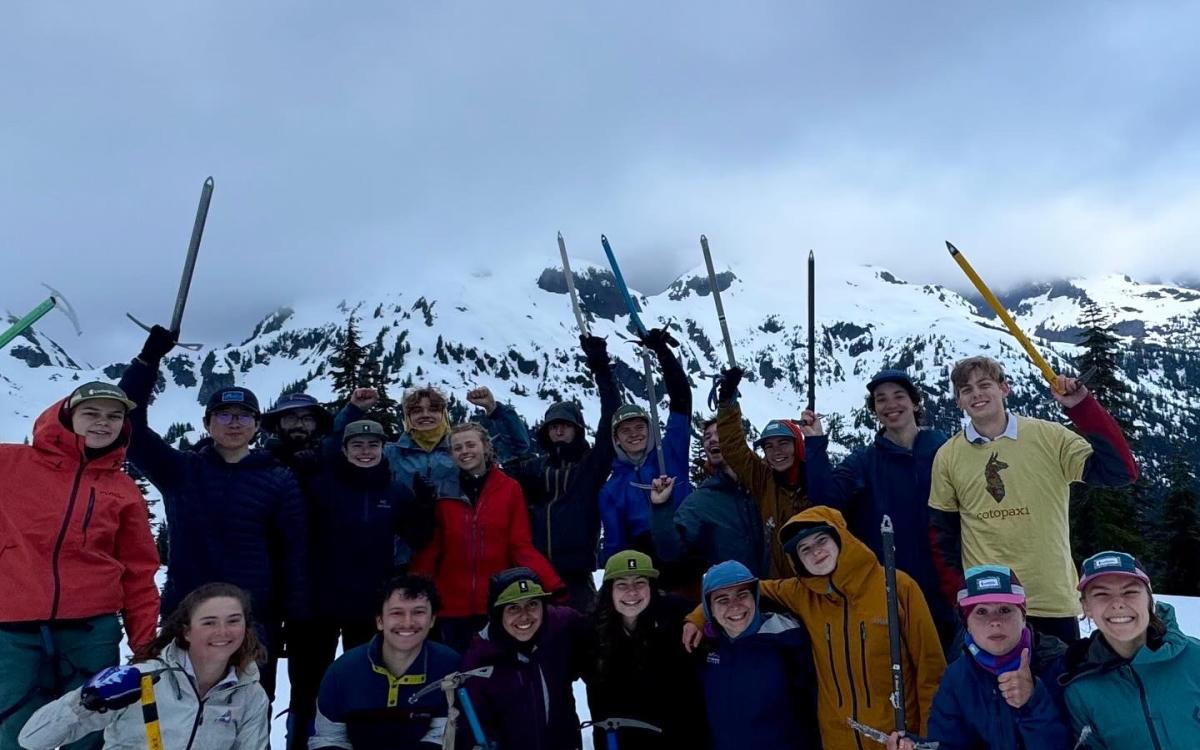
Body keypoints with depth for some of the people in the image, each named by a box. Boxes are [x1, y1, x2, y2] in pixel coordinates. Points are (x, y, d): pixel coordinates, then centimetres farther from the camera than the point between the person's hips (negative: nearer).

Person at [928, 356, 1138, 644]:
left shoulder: (1050, 437, -3)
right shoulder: (948, 456, 0)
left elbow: (1120, 471, -12)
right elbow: (942, 532, 7)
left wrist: (1083, 406, -17)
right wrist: (957, 593, 0)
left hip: (1054, 600, 0)